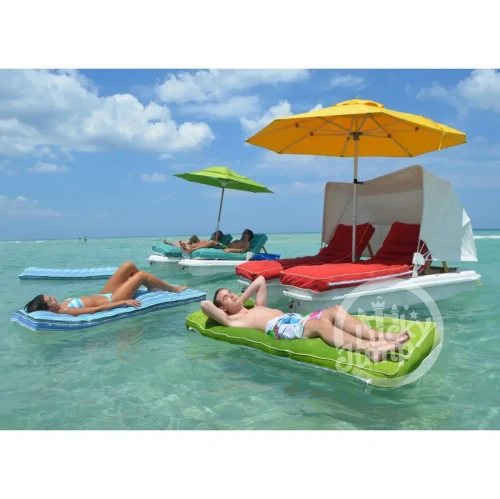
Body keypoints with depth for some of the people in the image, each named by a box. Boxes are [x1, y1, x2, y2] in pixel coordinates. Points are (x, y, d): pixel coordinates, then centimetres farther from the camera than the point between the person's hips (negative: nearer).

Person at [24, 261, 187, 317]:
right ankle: (174, 289, 15)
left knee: (129, 265, 5)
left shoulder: (63, 304, 0)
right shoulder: (65, 311, -26)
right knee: (142, 274, -5)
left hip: (103, 295, 9)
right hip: (110, 301, -9)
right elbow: (97, 309, -29)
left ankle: (151, 287, 25)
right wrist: (123, 302, -28)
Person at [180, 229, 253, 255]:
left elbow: (243, 250, -11)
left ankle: (191, 250, -38)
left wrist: (230, 249, -24)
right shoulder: (237, 240, 38)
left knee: (212, 242, -27)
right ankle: (189, 246, -26)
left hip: (226, 249, -8)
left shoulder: (247, 243, 9)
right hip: (224, 246, 8)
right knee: (206, 241, -9)